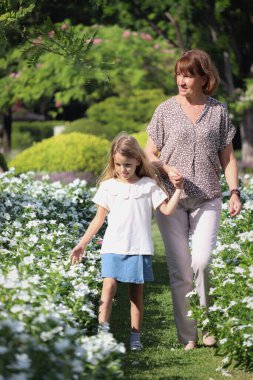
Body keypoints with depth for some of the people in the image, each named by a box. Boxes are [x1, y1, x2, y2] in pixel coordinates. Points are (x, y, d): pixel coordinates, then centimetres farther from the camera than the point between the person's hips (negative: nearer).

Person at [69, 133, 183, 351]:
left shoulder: (148, 185, 5)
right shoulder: (108, 186, 7)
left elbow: (167, 210, 2)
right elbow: (99, 218, 10)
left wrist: (178, 190, -10)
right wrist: (82, 244, 7)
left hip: (140, 248, 0)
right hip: (113, 246, 0)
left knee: (136, 291, 4)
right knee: (109, 284, -17)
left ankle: (135, 335, 10)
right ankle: (102, 329, -24)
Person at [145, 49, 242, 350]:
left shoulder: (218, 112, 7)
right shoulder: (166, 110, 5)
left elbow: (227, 158, 11)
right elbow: (149, 155, 10)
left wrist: (234, 192, 0)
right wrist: (167, 169, -10)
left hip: (207, 200, 0)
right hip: (170, 199, 0)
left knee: (201, 261, -17)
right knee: (180, 270, -2)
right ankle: (187, 336, 5)